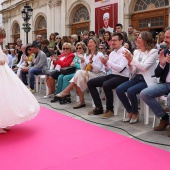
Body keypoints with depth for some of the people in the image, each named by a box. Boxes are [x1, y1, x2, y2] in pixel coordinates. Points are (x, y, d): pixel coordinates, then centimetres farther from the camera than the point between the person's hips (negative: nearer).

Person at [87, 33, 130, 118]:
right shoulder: (112, 53, 14)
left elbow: (121, 68, -22)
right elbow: (108, 69, 13)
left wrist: (107, 62, -23)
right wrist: (105, 64, -8)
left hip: (122, 77, -8)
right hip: (112, 75, 8)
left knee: (106, 85, -36)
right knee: (90, 83, -1)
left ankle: (110, 109, -14)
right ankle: (99, 108, 3)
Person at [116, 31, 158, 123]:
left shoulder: (153, 52, -6)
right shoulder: (136, 52, 10)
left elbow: (144, 67, -19)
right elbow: (133, 71, 6)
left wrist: (131, 59, -21)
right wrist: (129, 61, -11)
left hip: (147, 80, -6)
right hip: (136, 78, 6)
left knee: (130, 91, -30)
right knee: (119, 89, -16)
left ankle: (135, 113, -2)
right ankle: (130, 111, 4)